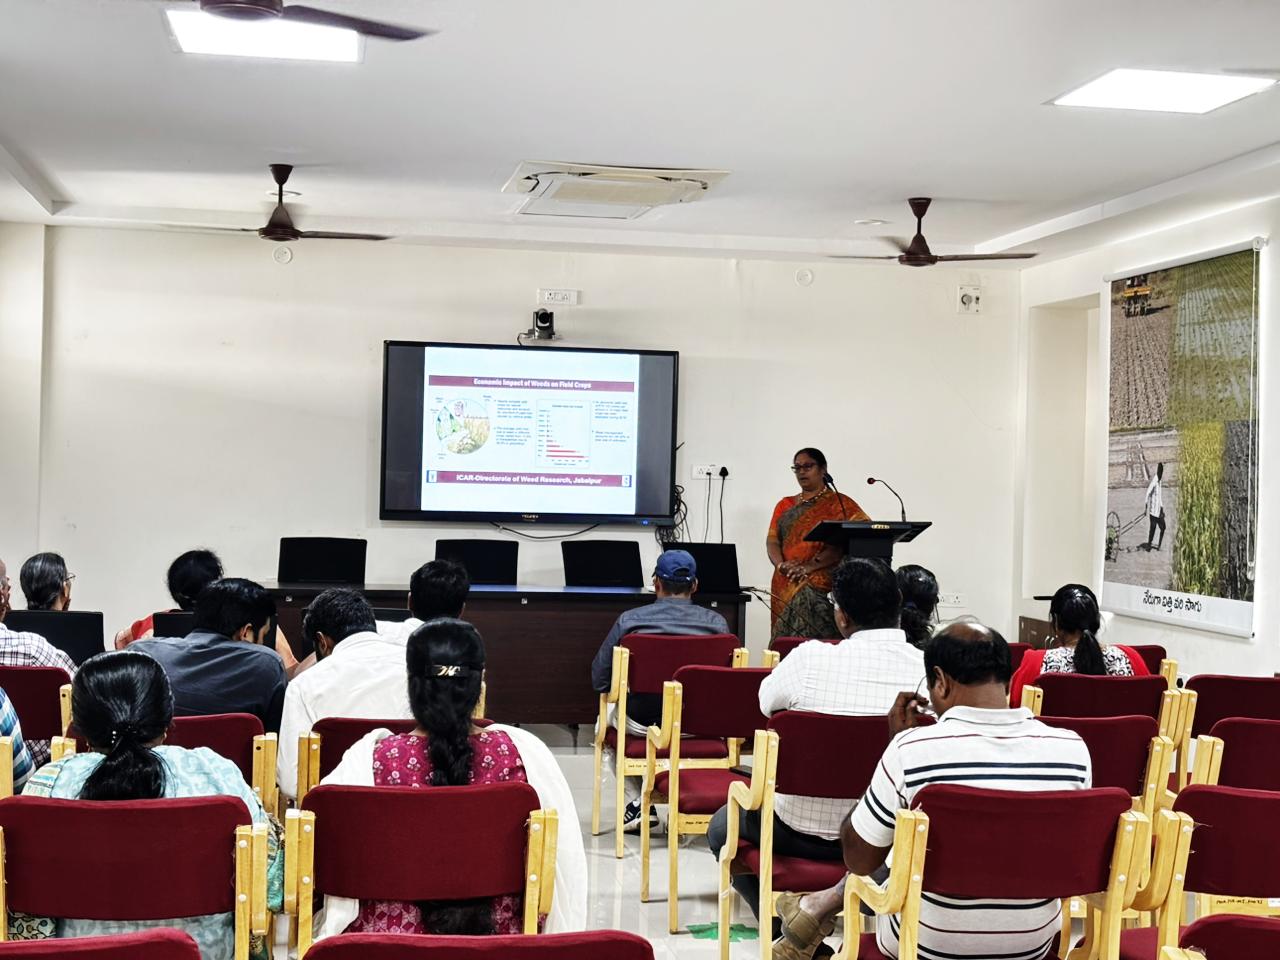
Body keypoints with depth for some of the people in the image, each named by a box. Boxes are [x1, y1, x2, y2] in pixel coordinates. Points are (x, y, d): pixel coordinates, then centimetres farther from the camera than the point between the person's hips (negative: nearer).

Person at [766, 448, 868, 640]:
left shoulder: (840, 503, 3)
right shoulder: (785, 505, 18)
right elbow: (772, 541, 9)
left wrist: (811, 566, -19)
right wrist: (780, 564, -13)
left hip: (821, 588, -4)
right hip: (786, 587, 4)